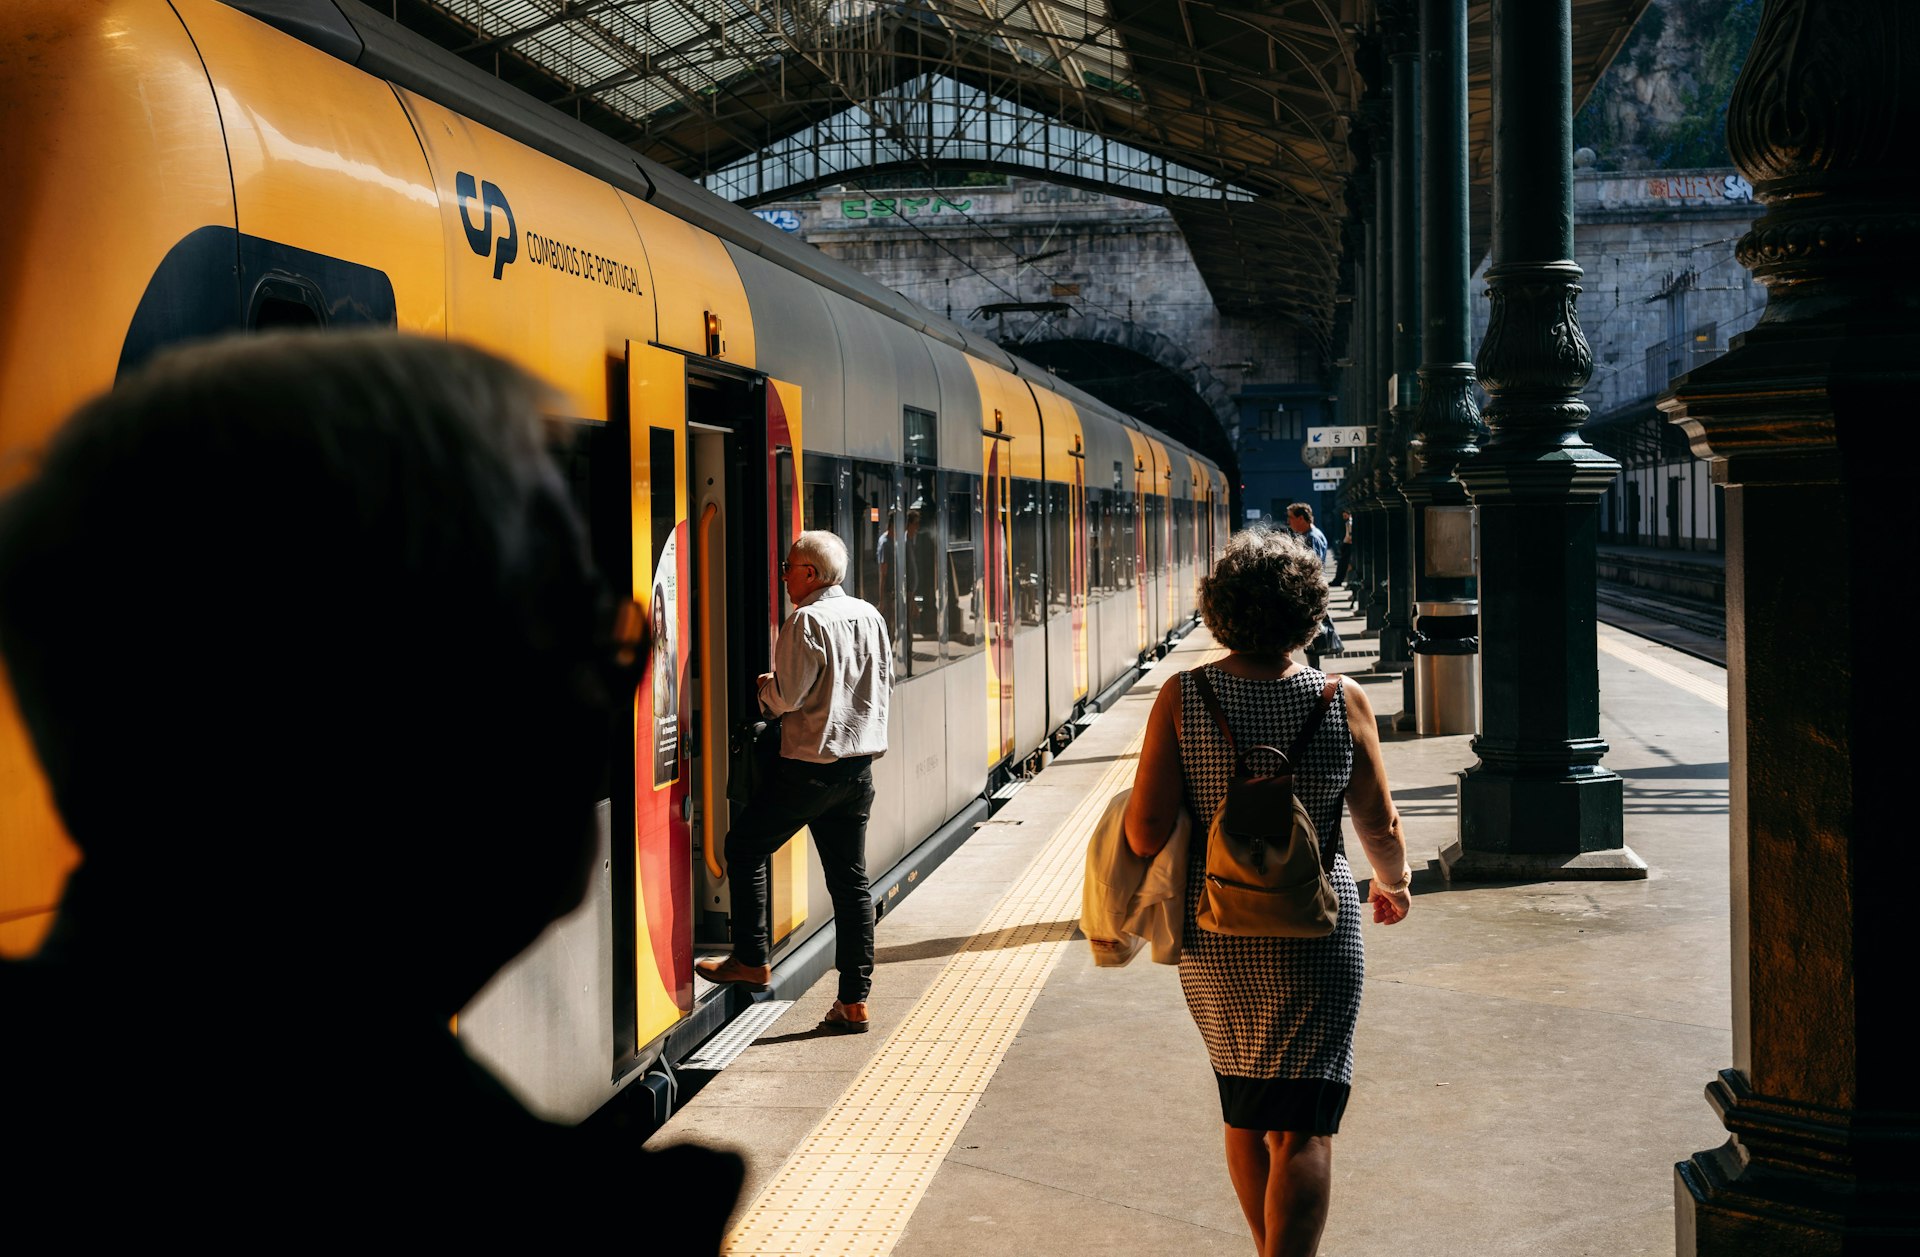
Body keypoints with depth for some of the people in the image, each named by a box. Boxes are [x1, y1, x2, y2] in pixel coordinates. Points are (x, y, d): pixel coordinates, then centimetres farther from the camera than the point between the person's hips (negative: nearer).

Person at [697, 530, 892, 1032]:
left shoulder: (806, 621, -13)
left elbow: (787, 696, -16)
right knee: (850, 879, 8)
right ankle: (854, 1000, 9)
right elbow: (885, 685, 16)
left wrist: (764, 686, 4)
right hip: (860, 764, 7)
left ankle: (753, 961, 12)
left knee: (746, 845, 11)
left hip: (811, 764, -7)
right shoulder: (870, 616, 8)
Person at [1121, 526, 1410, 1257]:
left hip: (1212, 940, 3)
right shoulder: (1342, 702, -9)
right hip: (1312, 942, -3)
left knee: (1242, 1113, 22)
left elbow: (1145, 832, -12)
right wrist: (1394, 884, 22)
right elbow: (1380, 827, 1)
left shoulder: (1181, 699, -9)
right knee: (1301, 1132, 1)